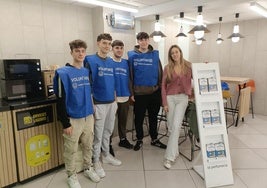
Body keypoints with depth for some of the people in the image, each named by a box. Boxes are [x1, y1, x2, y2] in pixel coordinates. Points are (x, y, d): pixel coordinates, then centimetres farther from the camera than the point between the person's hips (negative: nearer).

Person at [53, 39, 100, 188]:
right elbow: (61, 101, -13)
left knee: (88, 146, 19)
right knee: (71, 150, 10)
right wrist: (65, 124, -14)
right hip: (73, 119, -5)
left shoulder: (87, 71, 6)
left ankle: (88, 168, 40)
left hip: (88, 117, 5)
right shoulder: (63, 73, -12)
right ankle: (72, 176, 30)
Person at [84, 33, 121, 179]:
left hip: (111, 102, 6)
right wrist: (91, 103, -15)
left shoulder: (111, 62, 9)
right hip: (99, 103, -6)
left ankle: (106, 155, 35)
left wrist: (115, 100, 13)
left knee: (108, 132, 18)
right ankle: (96, 161, 20)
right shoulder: (91, 60, -9)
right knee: (98, 134, 4)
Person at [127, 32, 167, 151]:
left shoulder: (155, 54, 4)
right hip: (139, 93, -1)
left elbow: (160, 73, 5)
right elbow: (130, 75, -1)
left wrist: (160, 89, 2)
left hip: (154, 92, 2)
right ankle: (139, 140, 28)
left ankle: (154, 139, 31)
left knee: (153, 117, 14)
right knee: (139, 118, 9)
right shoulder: (132, 55, -1)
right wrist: (131, 92, -3)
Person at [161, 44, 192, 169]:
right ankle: (175, 152, 24)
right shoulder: (167, 68, 3)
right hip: (170, 98, 1)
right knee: (171, 127, 5)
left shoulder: (188, 66, 3)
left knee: (176, 125, -11)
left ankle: (169, 157, -6)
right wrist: (164, 103, -3)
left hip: (182, 98, -1)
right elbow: (163, 86, 2)